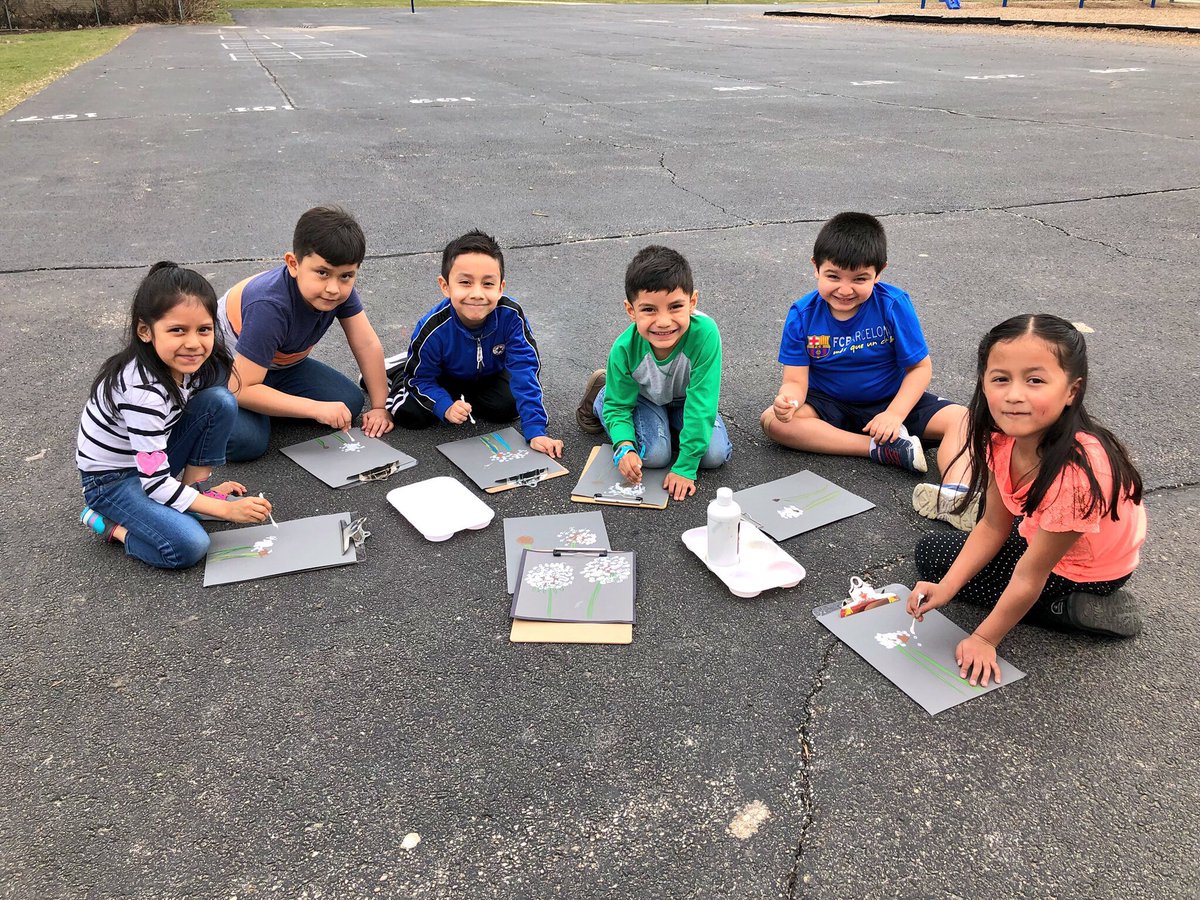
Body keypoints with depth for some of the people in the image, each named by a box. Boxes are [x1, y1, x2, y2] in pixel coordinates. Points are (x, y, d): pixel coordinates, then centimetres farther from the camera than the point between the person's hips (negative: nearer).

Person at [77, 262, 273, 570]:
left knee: (221, 401, -14)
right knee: (189, 546, -28)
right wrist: (226, 510, -25)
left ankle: (193, 489, -3)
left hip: (154, 455, 7)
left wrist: (195, 485, 3)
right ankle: (108, 523, -3)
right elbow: (155, 482, -29)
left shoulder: (187, 361, -12)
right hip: (111, 479, -7)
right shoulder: (143, 391, -34)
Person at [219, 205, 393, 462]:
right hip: (231, 367, -6)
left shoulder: (341, 289, -20)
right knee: (247, 441, -29)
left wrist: (379, 407, -14)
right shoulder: (270, 308, -38)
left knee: (350, 403, -9)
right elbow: (241, 390, -37)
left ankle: (263, 406, 7)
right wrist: (317, 408, -38)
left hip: (280, 364, 6)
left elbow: (368, 345, -12)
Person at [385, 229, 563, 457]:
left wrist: (535, 431, -39)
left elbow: (525, 371, -34)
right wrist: (445, 407, -38)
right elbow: (421, 377, -20)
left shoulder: (511, 316, -36)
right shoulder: (434, 328, -36)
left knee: (508, 408, -20)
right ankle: (397, 373, 15)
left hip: (488, 376, 2)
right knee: (412, 414, -19)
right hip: (442, 376, -2)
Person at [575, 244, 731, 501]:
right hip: (644, 397, 0)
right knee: (654, 455, -18)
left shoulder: (705, 333, -41)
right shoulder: (625, 348, -34)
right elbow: (619, 405, -17)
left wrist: (685, 467, -33)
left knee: (715, 455, -16)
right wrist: (624, 447, -36)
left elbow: (701, 405, -35)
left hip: (686, 399, 0)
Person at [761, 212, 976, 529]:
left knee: (963, 419, -22)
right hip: (830, 405, 1)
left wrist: (895, 414, -26)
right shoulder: (803, 315, -14)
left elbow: (920, 367, -12)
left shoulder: (893, 305, -17)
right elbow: (796, 380, -15)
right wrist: (788, 400, -39)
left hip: (891, 400, 0)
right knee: (772, 420, -27)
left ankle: (954, 493, -48)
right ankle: (887, 449, -29)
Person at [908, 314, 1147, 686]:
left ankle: (1075, 609, -6)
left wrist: (984, 638, -16)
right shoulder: (1004, 436, -21)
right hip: (1036, 529, 7)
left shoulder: (1077, 472, -41)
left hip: (1083, 569, -7)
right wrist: (946, 587, -18)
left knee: (932, 556, -7)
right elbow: (993, 527, -8)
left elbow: (1030, 576, -28)